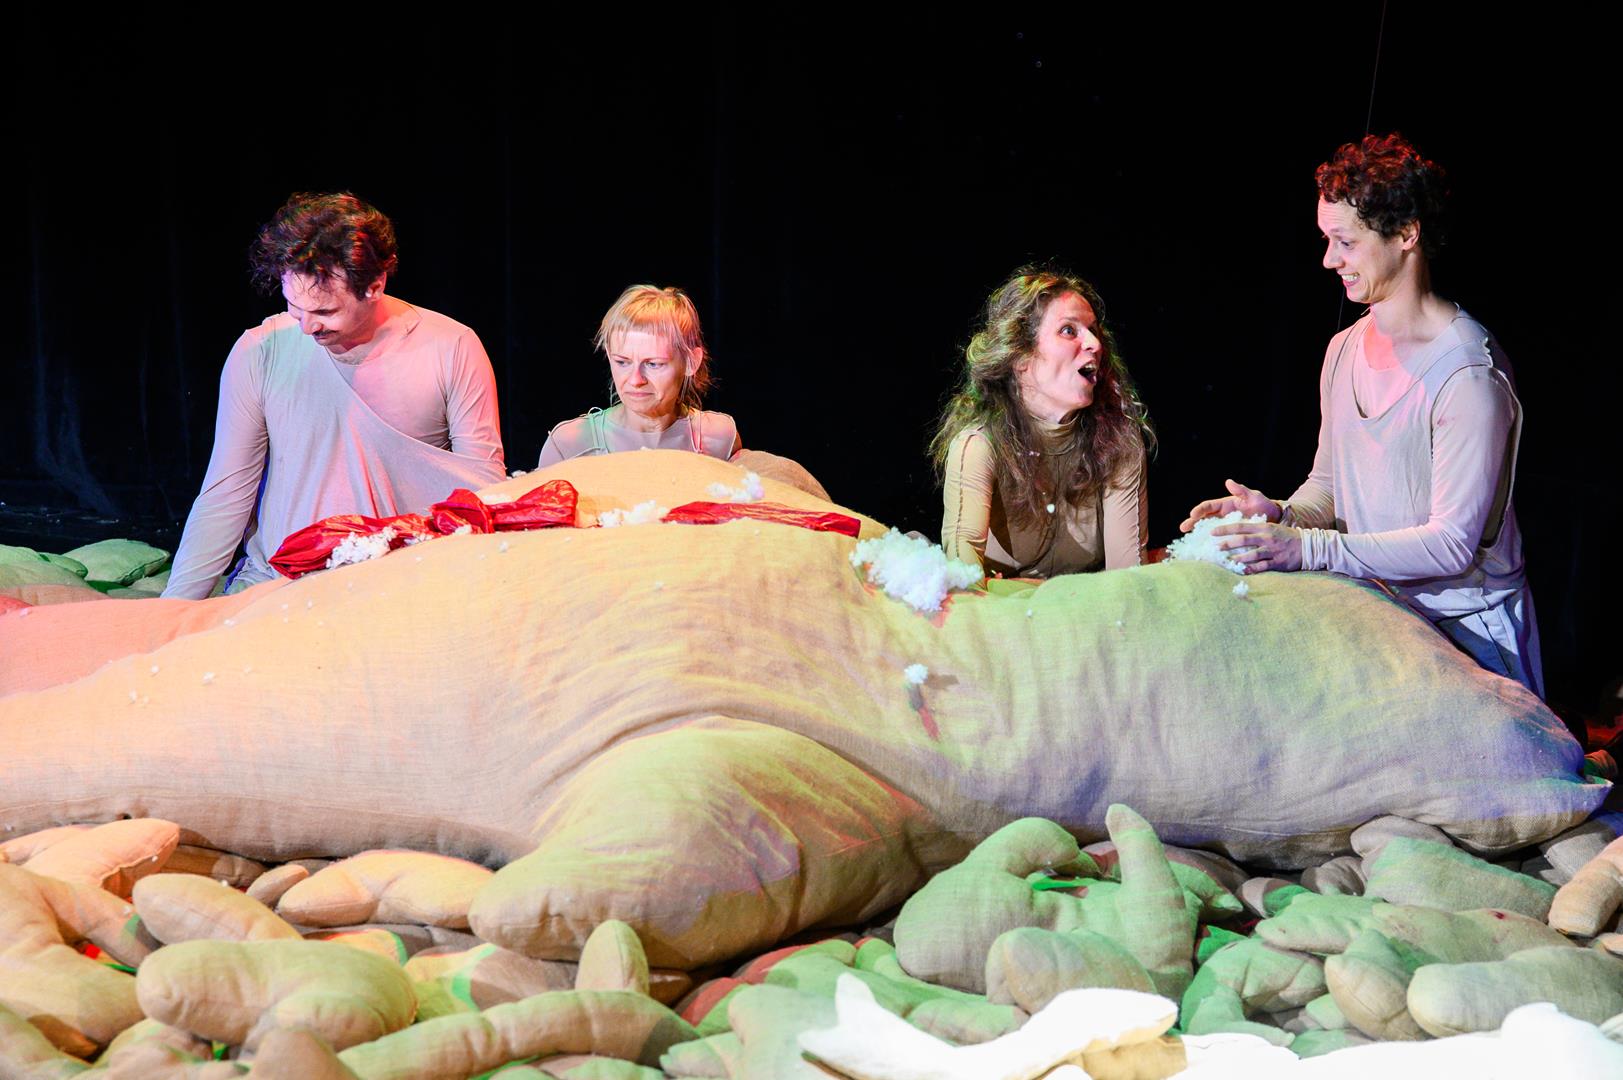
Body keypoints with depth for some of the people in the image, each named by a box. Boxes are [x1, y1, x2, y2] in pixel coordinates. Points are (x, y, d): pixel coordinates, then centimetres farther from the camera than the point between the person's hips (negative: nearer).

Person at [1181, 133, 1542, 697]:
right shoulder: (1344, 349, 9)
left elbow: (1452, 543, -20)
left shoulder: (1469, 375, -17)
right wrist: (1282, 515, -7)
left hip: (1464, 628, -6)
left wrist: (1307, 548, -27)